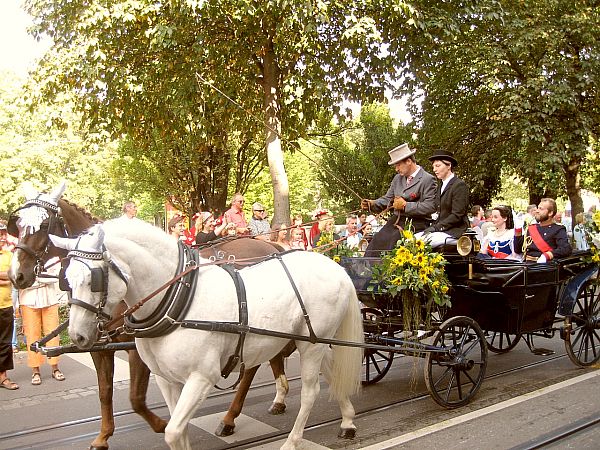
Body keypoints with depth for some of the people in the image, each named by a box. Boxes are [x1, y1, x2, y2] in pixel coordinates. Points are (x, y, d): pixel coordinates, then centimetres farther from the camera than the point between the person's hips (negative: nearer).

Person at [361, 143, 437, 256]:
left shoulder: (427, 179, -5)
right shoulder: (398, 178, 19)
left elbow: (430, 207, -12)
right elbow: (387, 199, 18)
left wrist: (405, 205, -14)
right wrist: (372, 204, -2)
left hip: (416, 224, -6)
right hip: (395, 221, 7)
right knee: (375, 243, -14)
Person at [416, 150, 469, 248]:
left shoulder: (460, 185, -8)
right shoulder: (441, 186, 19)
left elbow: (457, 215, -14)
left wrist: (436, 227, -16)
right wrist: (432, 226, 1)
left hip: (454, 232, -8)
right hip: (440, 229, 8)